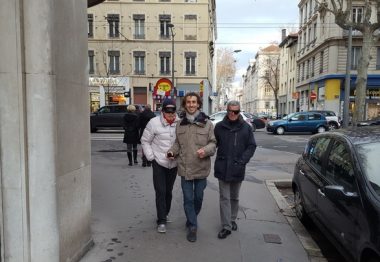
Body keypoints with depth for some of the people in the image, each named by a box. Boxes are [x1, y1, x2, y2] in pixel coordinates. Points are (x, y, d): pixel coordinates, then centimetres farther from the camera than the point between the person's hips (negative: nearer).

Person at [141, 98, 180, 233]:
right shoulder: (154, 123, -11)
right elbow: (145, 141, -2)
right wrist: (151, 156, -7)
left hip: (174, 163, 3)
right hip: (159, 163, -3)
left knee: (169, 191, 16)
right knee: (160, 192, -3)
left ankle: (165, 214, 35)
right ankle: (161, 221, 6)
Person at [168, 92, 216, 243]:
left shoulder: (207, 123, -3)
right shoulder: (180, 124, 5)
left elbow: (213, 143, -2)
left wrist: (206, 150, -22)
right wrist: (172, 151, -4)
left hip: (201, 168, -1)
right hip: (185, 167, 1)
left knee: (198, 197, 15)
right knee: (188, 198, 5)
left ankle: (191, 220, 41)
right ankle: (192, 226, 22)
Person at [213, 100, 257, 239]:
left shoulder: (246, 127, -2)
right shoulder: (219, 126, -2)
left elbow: (252, 146, -1)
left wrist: (242, 161, -10)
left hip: (238, 169, 1)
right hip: (223, 168, -1)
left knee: (234, 197, 17)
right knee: (224, 198, 2)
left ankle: (232, 220, 35)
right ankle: (226, 226, 9)